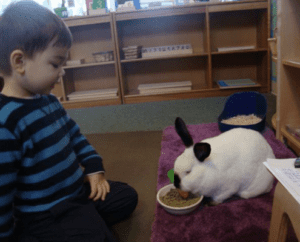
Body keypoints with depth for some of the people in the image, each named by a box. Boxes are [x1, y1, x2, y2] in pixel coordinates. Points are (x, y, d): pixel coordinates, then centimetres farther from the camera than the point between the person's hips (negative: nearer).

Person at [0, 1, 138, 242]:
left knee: (127, 196, 17)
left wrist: (94, 168, 9)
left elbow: (74, 134, 16)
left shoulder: (48, 100, 3)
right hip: (44, 216, -9)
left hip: (77, 190, 9)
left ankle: (85, 222, 5)